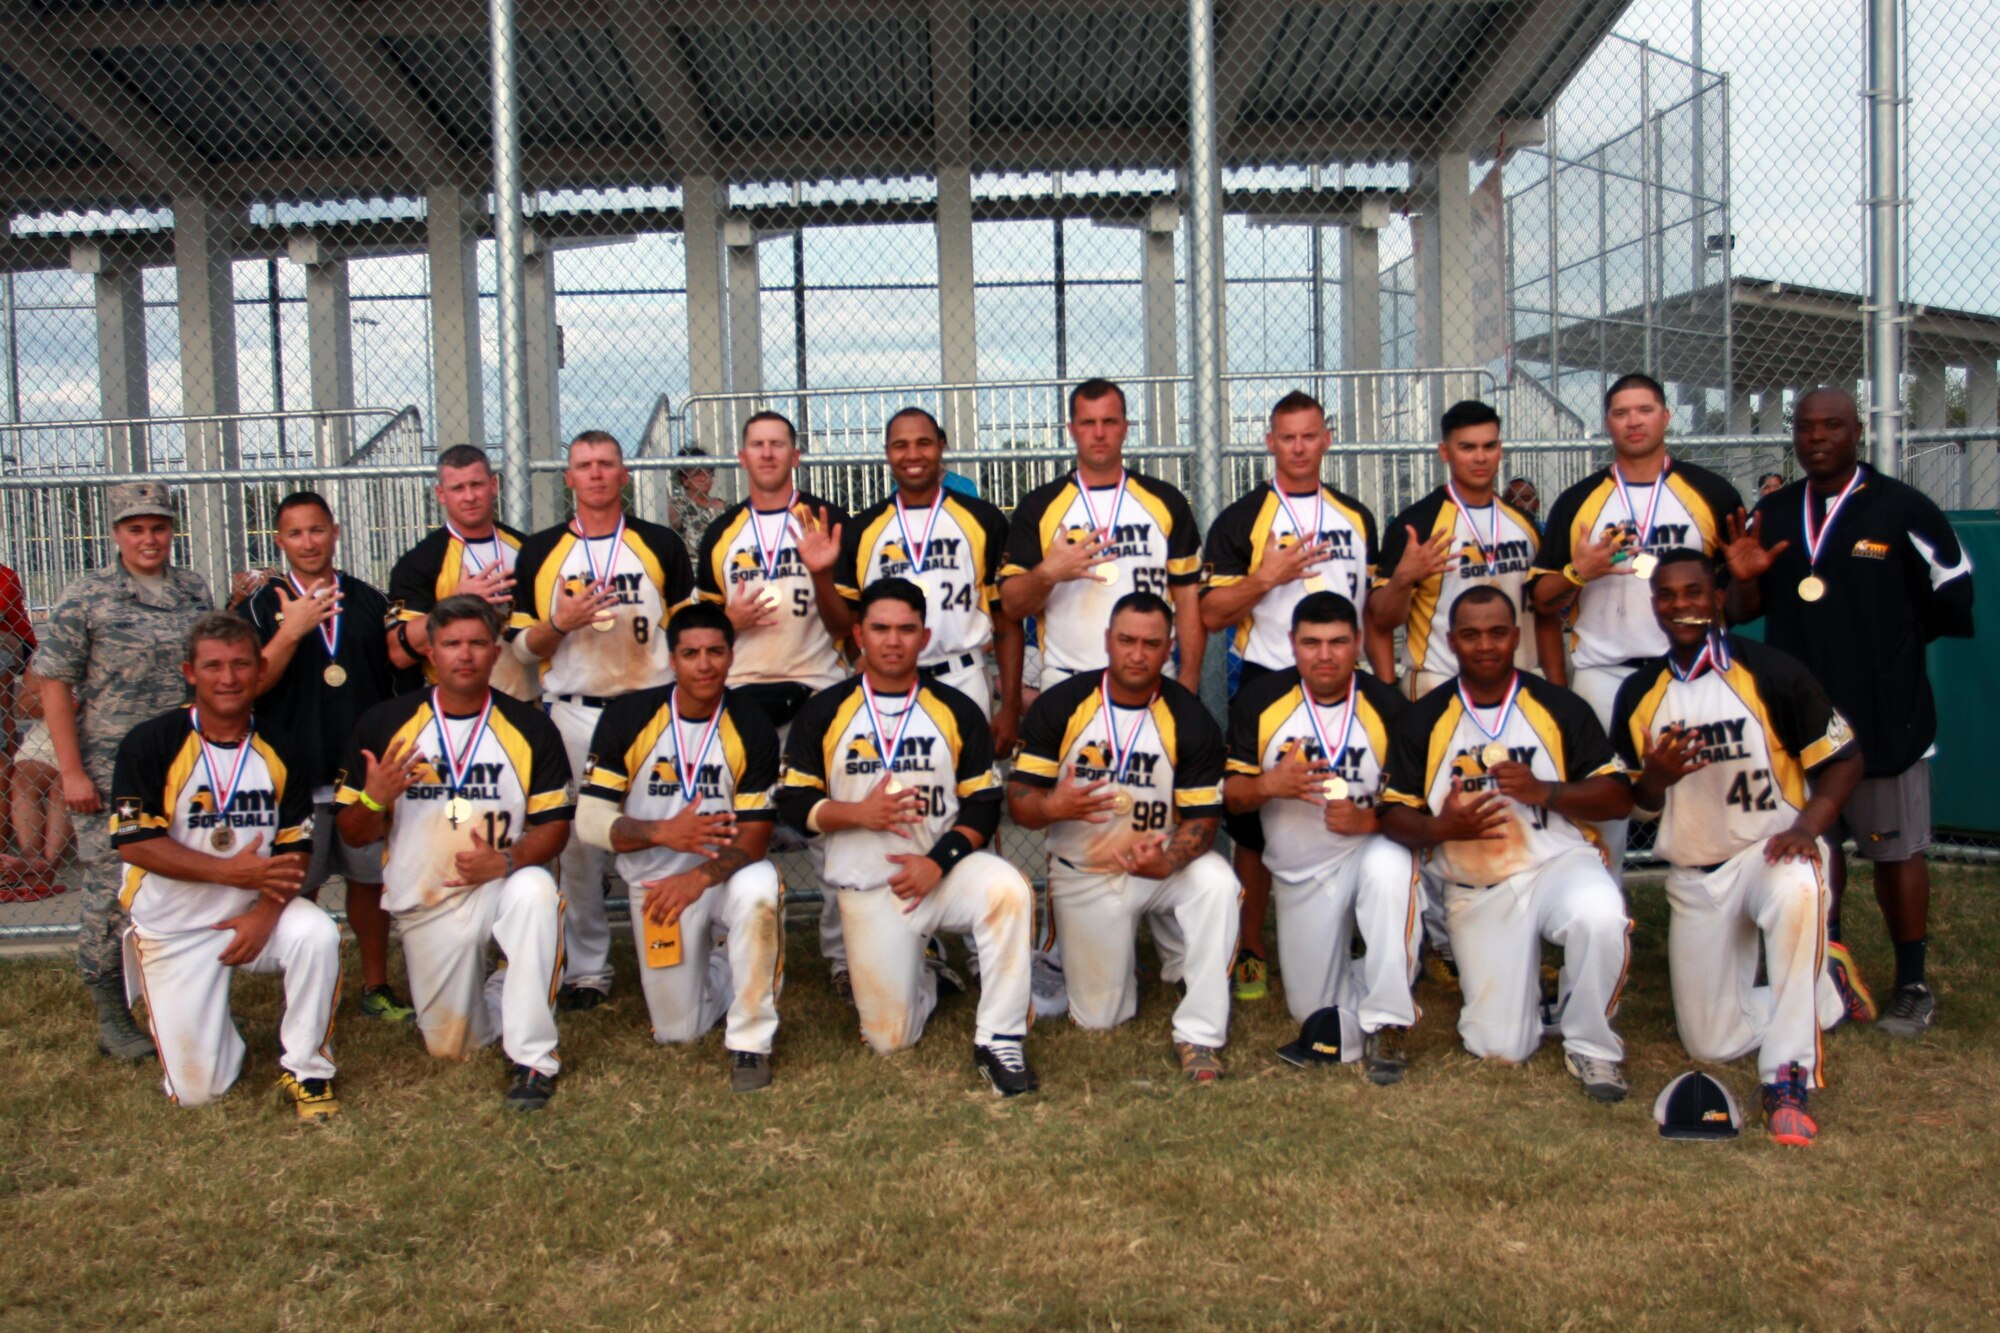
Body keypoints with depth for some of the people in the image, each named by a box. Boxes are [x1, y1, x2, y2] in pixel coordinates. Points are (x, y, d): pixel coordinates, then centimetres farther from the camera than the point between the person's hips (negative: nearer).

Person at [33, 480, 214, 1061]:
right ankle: (112, 1018, 15)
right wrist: (72, 772, -10)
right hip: (112, 776, -4)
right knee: (111, 892, 0)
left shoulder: (195, 591, 7)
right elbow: (55, 685, -5)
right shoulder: (85, 599, -5)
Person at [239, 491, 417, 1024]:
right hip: (297, 774, -2)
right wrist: (291, 631, -18)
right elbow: (251, 684, -9)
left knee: (370, 879, 9)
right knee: (299, 890, 4)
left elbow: (397, 681, 10)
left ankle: (376, 985, 22)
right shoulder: (262, 607, 2)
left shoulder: (369, 602, 9)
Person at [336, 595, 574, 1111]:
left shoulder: (530, 727, -5)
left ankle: (533, 1058, -24)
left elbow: (553, 825, -6)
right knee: (451, 1048, 6)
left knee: (535, 890, -38)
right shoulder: (385, 723, -3)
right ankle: (496, 991, 42)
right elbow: (354, 835, 0)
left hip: (502, 887, -2)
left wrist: (506, 861, -25)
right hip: (425, 904, 2)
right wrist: (375, 798, -23)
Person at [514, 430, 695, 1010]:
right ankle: (586, 968, 14)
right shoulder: (540, 551, 9)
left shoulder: (661, 544, 9)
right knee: (578, 843, 2)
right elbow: (523, 646, 9)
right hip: (573, 715, 1)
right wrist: (560, 623, -11)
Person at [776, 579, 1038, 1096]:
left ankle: (998, 1041, -21)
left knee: (1008, 890, -34)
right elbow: (793, 803, -1)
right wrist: (859, 813, -18)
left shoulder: (957, 710, 3)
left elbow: (983, 805, 0)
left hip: (947, 870, 0)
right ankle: (923, 982, 34)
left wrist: (938, 860, -16)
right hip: (867, 888, 0)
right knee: (889, 1039, -1)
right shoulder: (824, 712, 2)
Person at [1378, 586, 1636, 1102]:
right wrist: (1442, 828, -22)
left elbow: (1618, 797, -2)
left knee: (1600, 916, -37)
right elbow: (1393, 815, -1)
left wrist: (1544, 791, -19)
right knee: (1500, 1048, -4)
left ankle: (1591, 1045, -8)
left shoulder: (1561, 707, 1)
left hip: (1558, 862, -1)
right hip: (1476, 891, 1)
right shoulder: (1423, 720, 2)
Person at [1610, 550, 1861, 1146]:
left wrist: (1807, 826, -22)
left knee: (1797, 892, -42)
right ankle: (1824, 994, 34)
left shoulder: (1772, 672, -9)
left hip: (1771, 850, -4)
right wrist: (1655, 778, -16)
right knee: (1711, 1042, 4)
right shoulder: (1639, 693, 3)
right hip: (1694, 877, 4)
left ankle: (1788, 1079, -30)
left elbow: (1843, 759, -4)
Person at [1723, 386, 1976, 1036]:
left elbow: (1952, 598, 0)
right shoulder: (1772, 513, 10)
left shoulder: (1902, 509, -6)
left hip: (1885, 718, -4)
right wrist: (1743, 578, -5)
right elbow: (1748, 609, 15)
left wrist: (1886, 643, 1)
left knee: (1896, 850, 4)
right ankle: (1828, 969, 26)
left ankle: (1912, 985, 17)